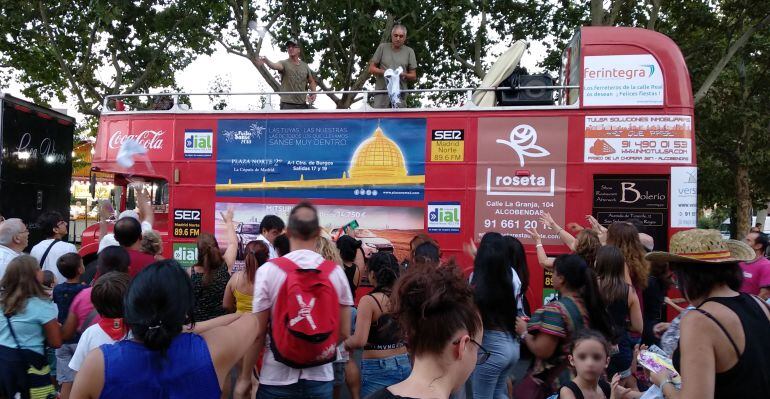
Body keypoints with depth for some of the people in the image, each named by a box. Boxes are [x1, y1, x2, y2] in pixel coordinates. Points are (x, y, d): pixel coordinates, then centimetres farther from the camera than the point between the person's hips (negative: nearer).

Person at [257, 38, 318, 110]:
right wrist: (266, 61, -45)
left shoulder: (305, 66, 14)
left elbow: (311, 81, 26)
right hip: (287, 105, -4)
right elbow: (275, 65, -23)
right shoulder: (284, 63, 0)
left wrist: (313, 93, 8)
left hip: (303, 104, 4)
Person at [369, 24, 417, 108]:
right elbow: (371, 69, 9)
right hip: (381, 91, -1)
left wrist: (404, 75, -10)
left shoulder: (409, 51, 11)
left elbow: (413, 76, 12)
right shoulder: (382, 47, 10)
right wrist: (383, 72, -10)